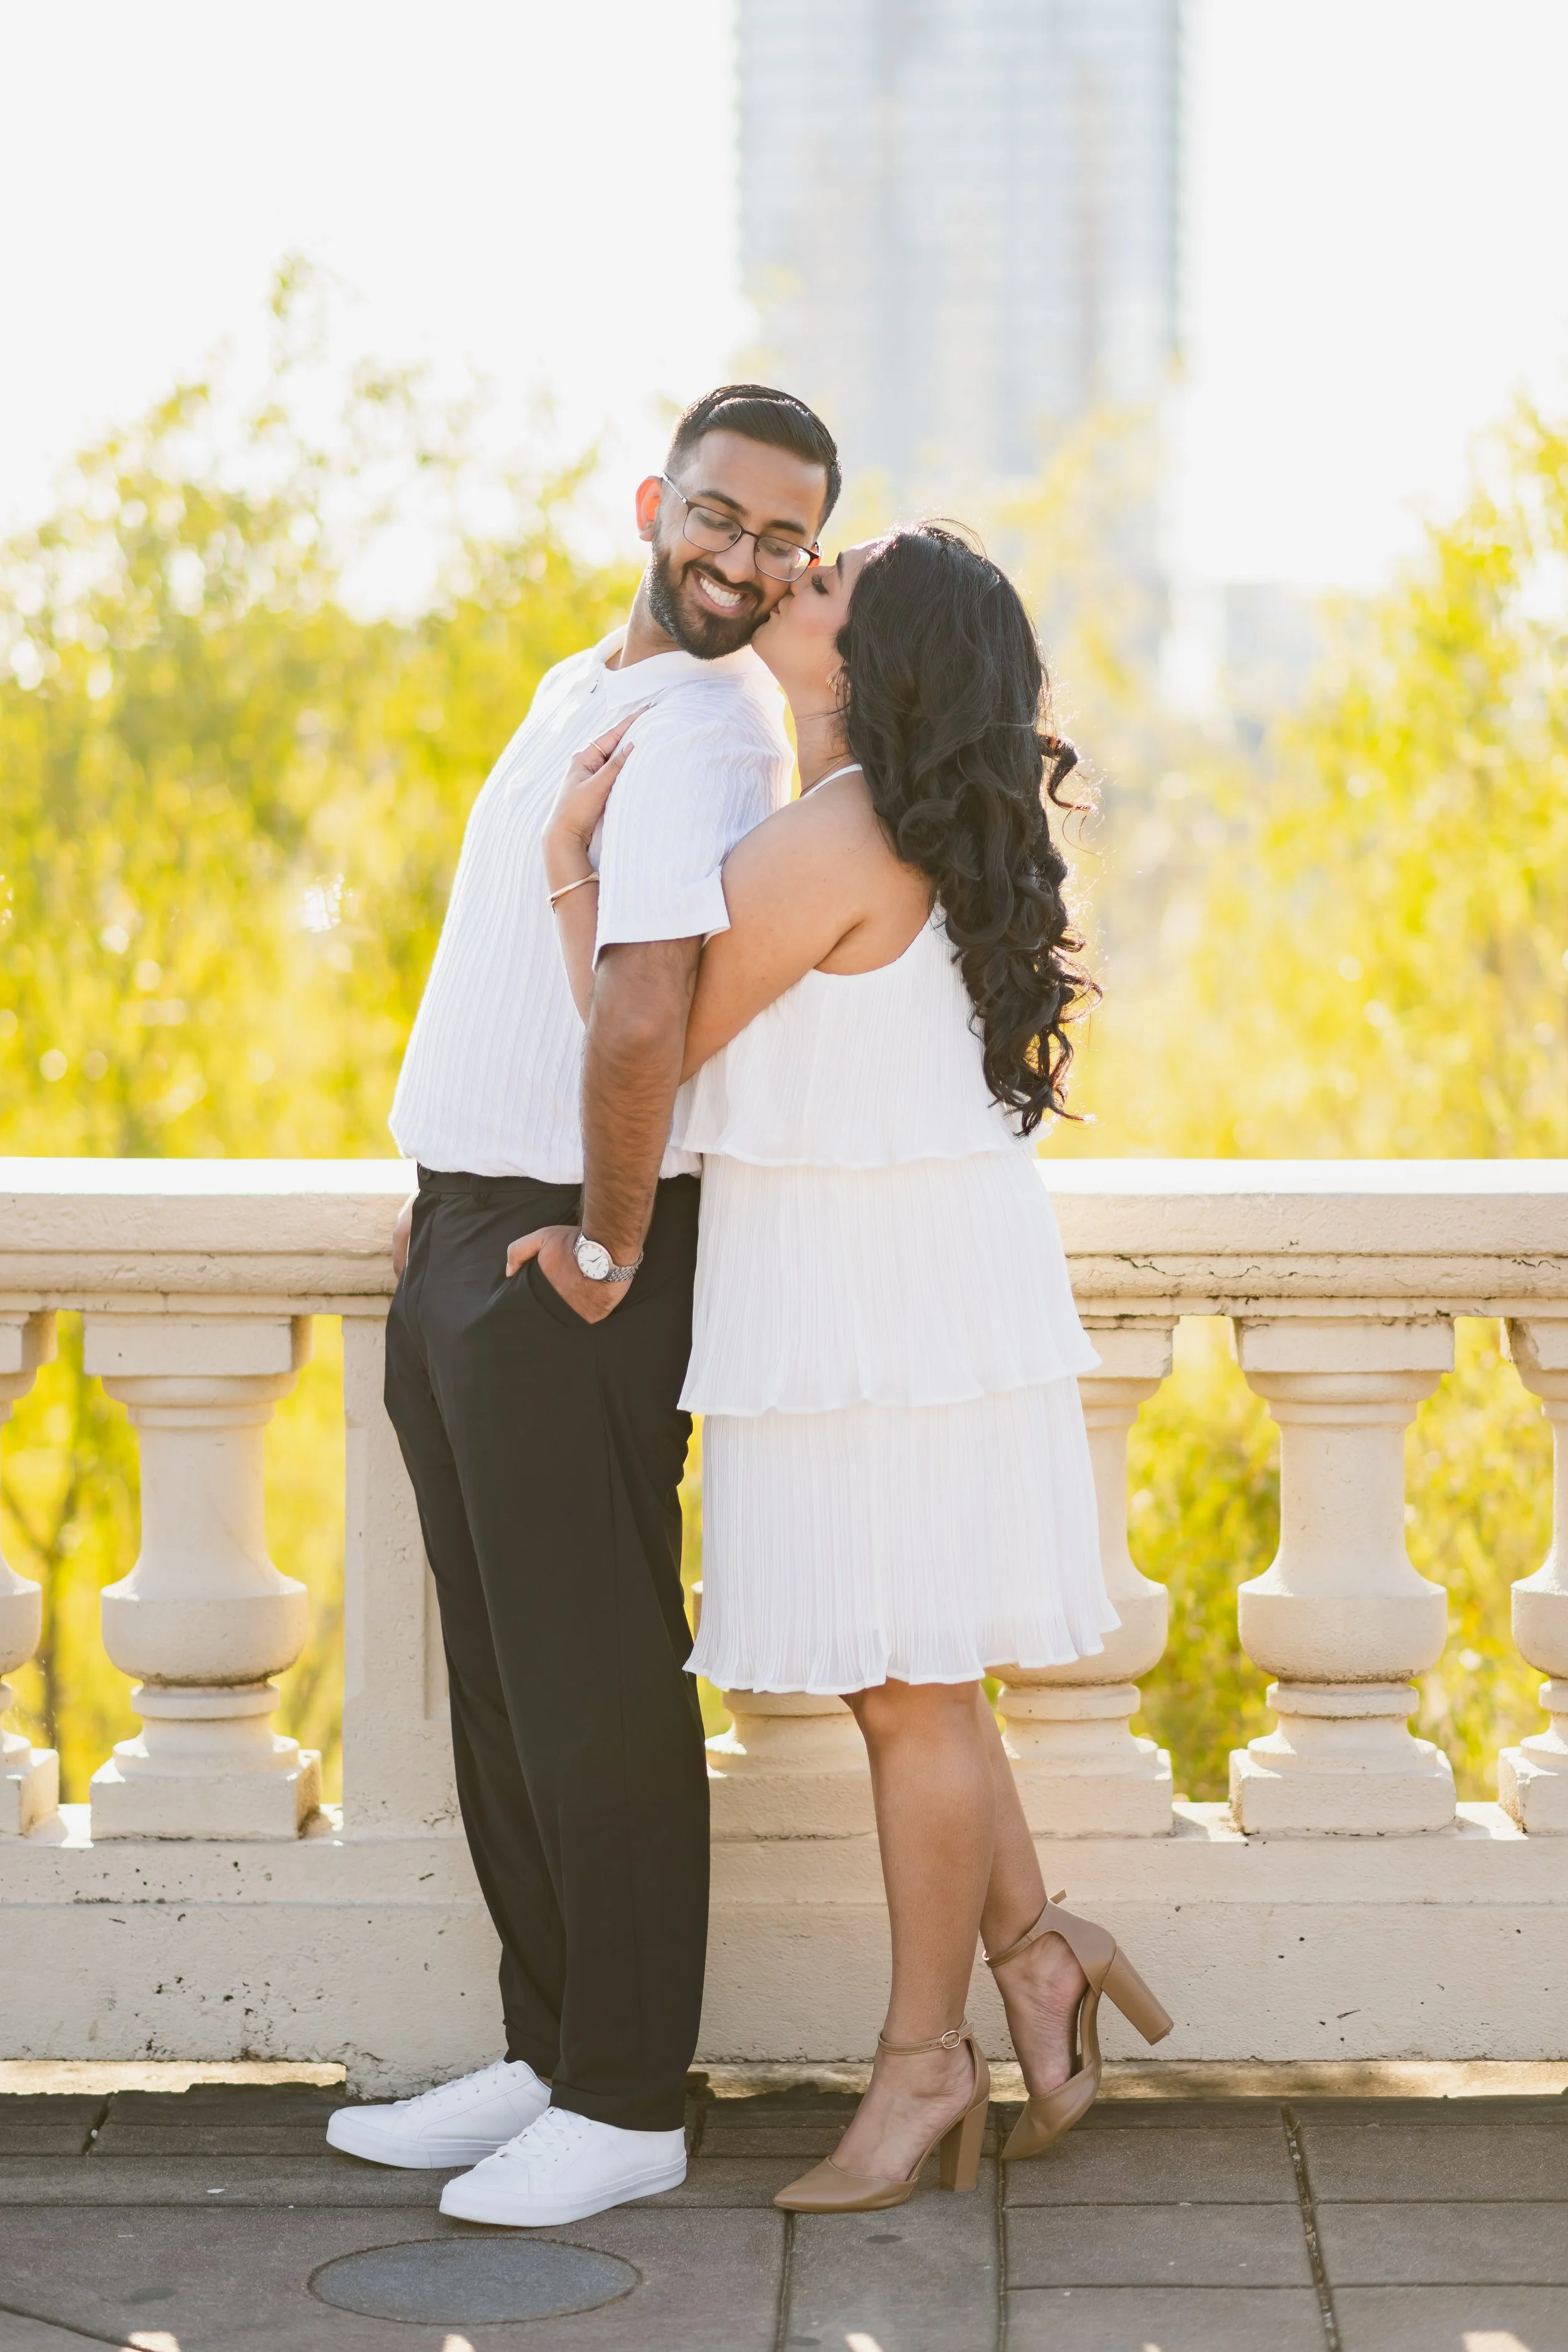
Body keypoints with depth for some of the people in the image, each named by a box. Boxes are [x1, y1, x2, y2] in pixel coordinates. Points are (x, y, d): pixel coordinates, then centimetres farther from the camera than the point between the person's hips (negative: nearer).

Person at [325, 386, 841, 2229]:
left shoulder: (700, 731, -16)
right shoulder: (579, 691, 16)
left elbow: (645, 1018, -28)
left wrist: (605, 1249, -16)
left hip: (565, 1264, -10)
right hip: (460, 1245, 10)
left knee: (591, 1682, -3)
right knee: (501, 1679, 14)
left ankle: (628, 2106, 7)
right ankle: (548, 2056, 24)